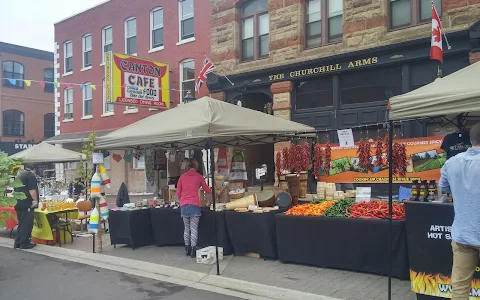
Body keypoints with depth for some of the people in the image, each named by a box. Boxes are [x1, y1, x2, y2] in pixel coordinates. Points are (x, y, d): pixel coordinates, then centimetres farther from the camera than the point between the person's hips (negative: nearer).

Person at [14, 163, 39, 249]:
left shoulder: (20, 176, 21)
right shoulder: (31, 175, -7)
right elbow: (32, 190, -17)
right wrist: (35, 201, -12)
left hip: (18, 204, 9)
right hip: (27, 204, -9)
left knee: (21, 224, 15)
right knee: (27, 224, -4)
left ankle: (17, 243, 18)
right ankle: (24, 243, -1)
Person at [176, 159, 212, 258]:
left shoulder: (182, 177, 10)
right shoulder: (199, 176, 2)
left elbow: (178, 192, 12)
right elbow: (207, 190, 15)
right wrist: (213, 190, 35)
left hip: (183, 205, 4)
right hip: (194, 205, -3)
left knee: (186, 228, 11)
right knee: (194, 228, -2)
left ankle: (187, 249, 15)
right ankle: (193, 250, -3)